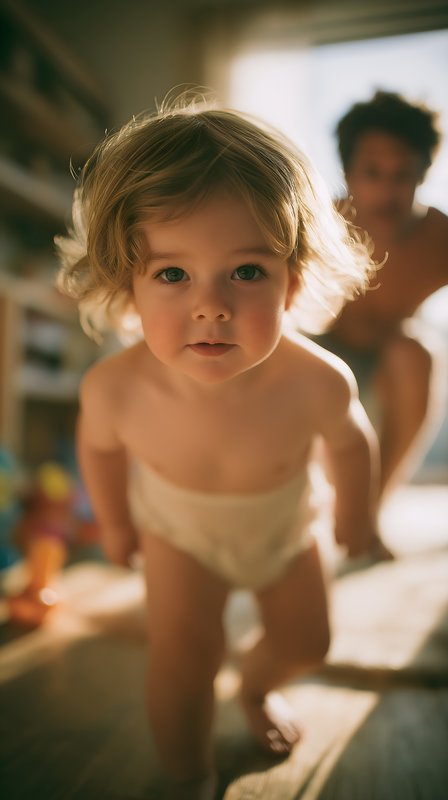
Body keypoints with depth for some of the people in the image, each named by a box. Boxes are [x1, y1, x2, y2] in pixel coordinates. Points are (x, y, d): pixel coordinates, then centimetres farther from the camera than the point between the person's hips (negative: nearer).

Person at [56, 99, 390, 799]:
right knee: (184, 655, -7)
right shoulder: (115, 388, -37)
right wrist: (116, 521, 5)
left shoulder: (318, 382, -39)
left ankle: (257, 686, 56)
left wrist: (357, 518, 5)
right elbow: (100, 445, -12)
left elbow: (350, 441, -14)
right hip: (179, 529, -1)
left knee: (305, 640, 18)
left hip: (286, 524, 2)